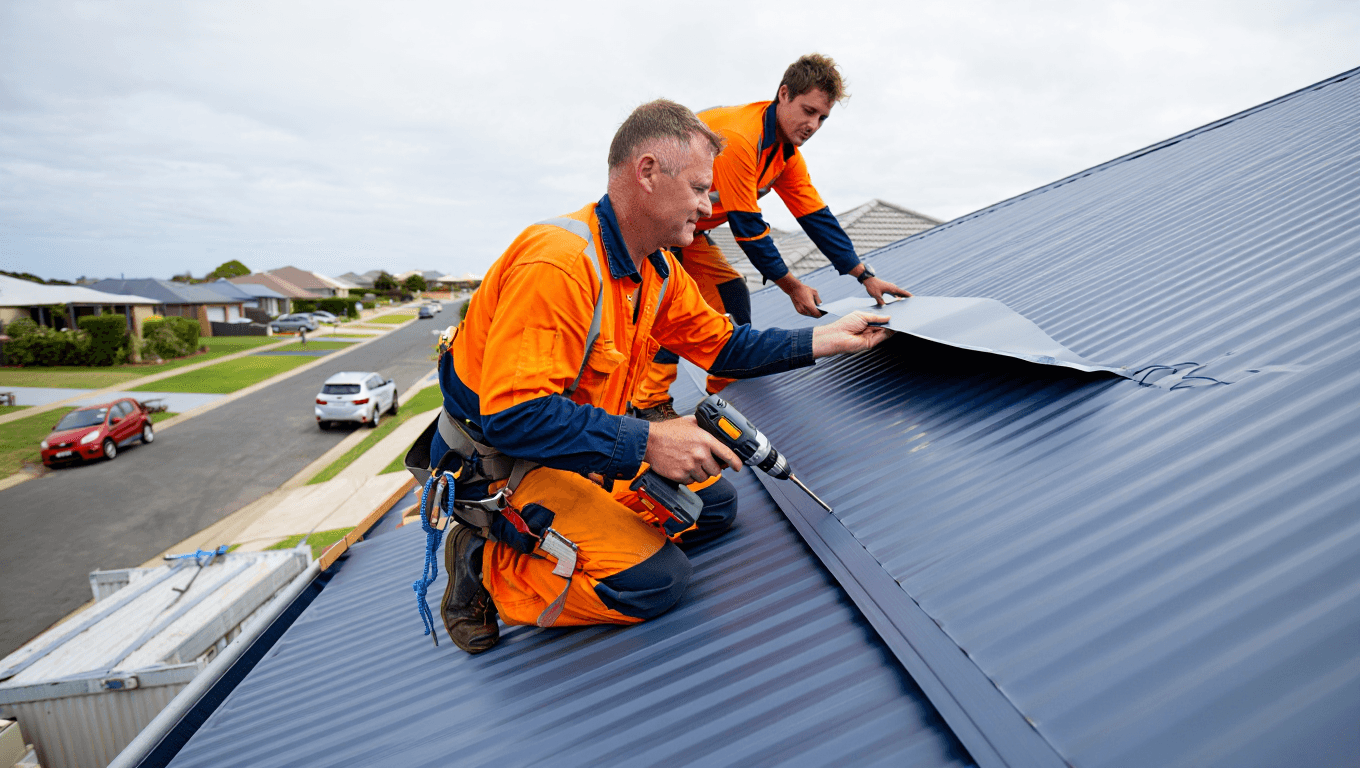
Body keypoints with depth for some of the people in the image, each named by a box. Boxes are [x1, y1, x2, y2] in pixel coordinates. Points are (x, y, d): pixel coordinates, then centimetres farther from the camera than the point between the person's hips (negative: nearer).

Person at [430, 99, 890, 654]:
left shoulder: (658, 270, 1)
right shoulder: (558, 263, -30)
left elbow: (722, 346, 8)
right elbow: (512, 415, -33)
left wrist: (825, 339, 1)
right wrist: (646, 443, -33)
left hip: (585, 449, 9)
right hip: (494, 466, -9)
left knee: (714, 502, 10)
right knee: (656, 578, -19)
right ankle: (488, 564, -2)